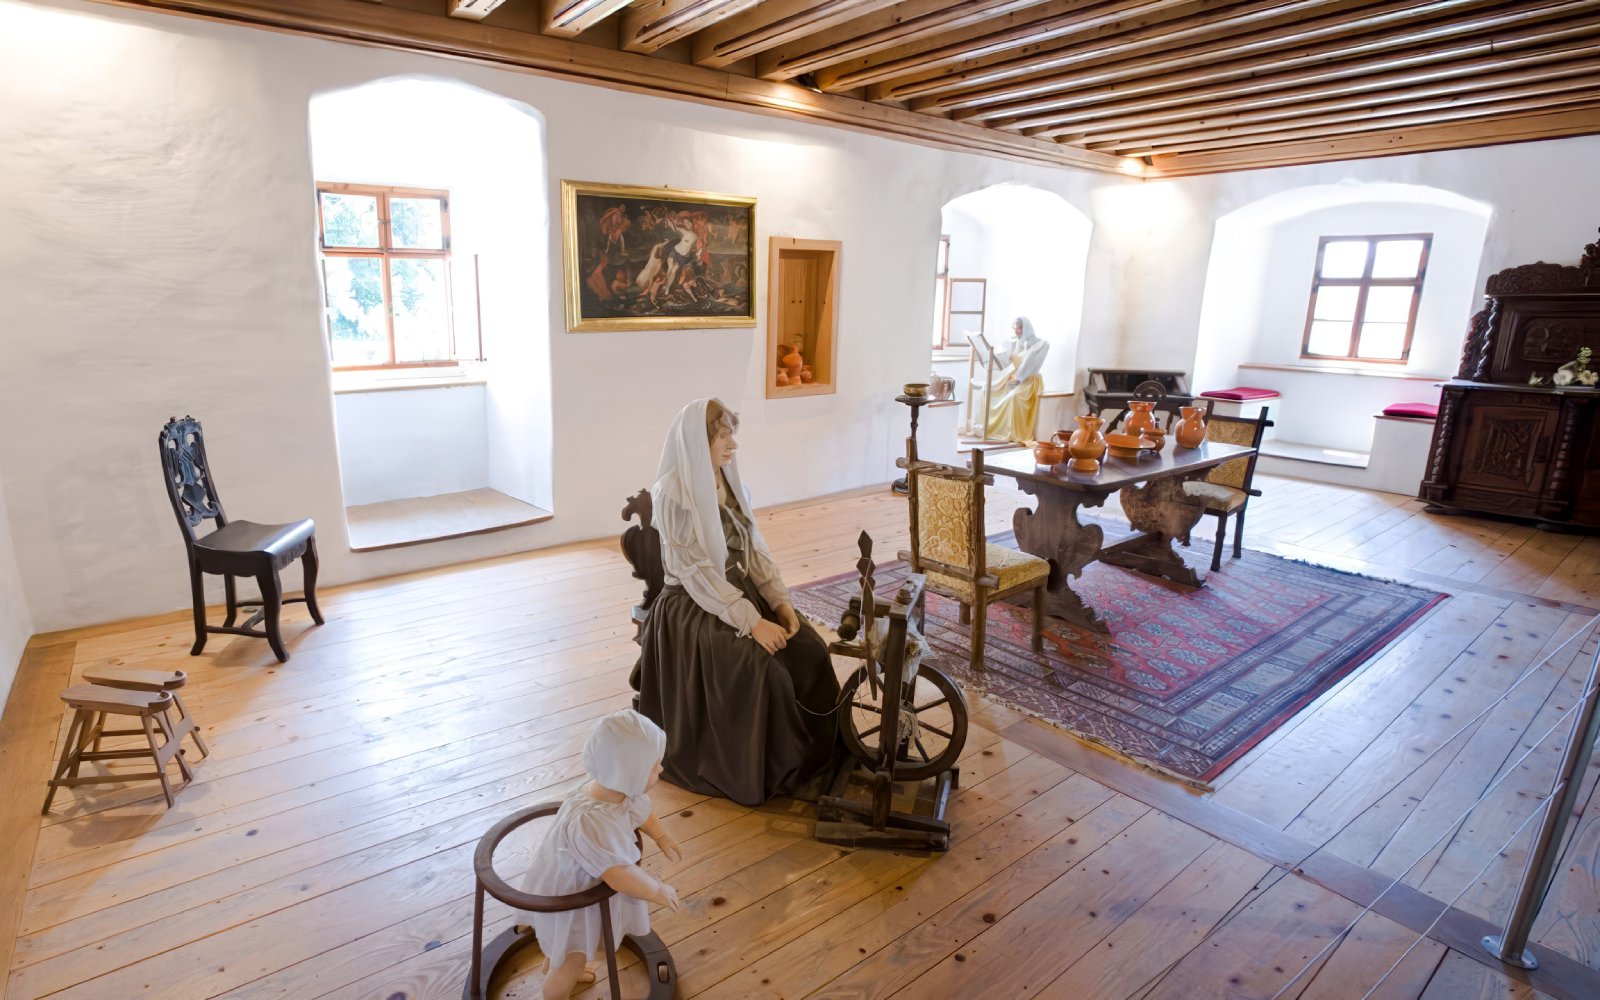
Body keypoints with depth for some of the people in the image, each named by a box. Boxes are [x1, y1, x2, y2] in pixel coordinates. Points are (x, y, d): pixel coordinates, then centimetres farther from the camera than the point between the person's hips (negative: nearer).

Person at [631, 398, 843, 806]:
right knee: (766, 666, -26)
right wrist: (752, 622, -25)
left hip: (741, 590, 7)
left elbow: (754, 546, 7)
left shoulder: (727, 480, 5)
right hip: (693, 605, -7)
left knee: (809, 648, -12)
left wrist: (780, 600, -5)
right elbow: (696, 574, -22)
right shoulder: (673, 493, -18)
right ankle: (770, 771, -3)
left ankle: (817, 753, 7)